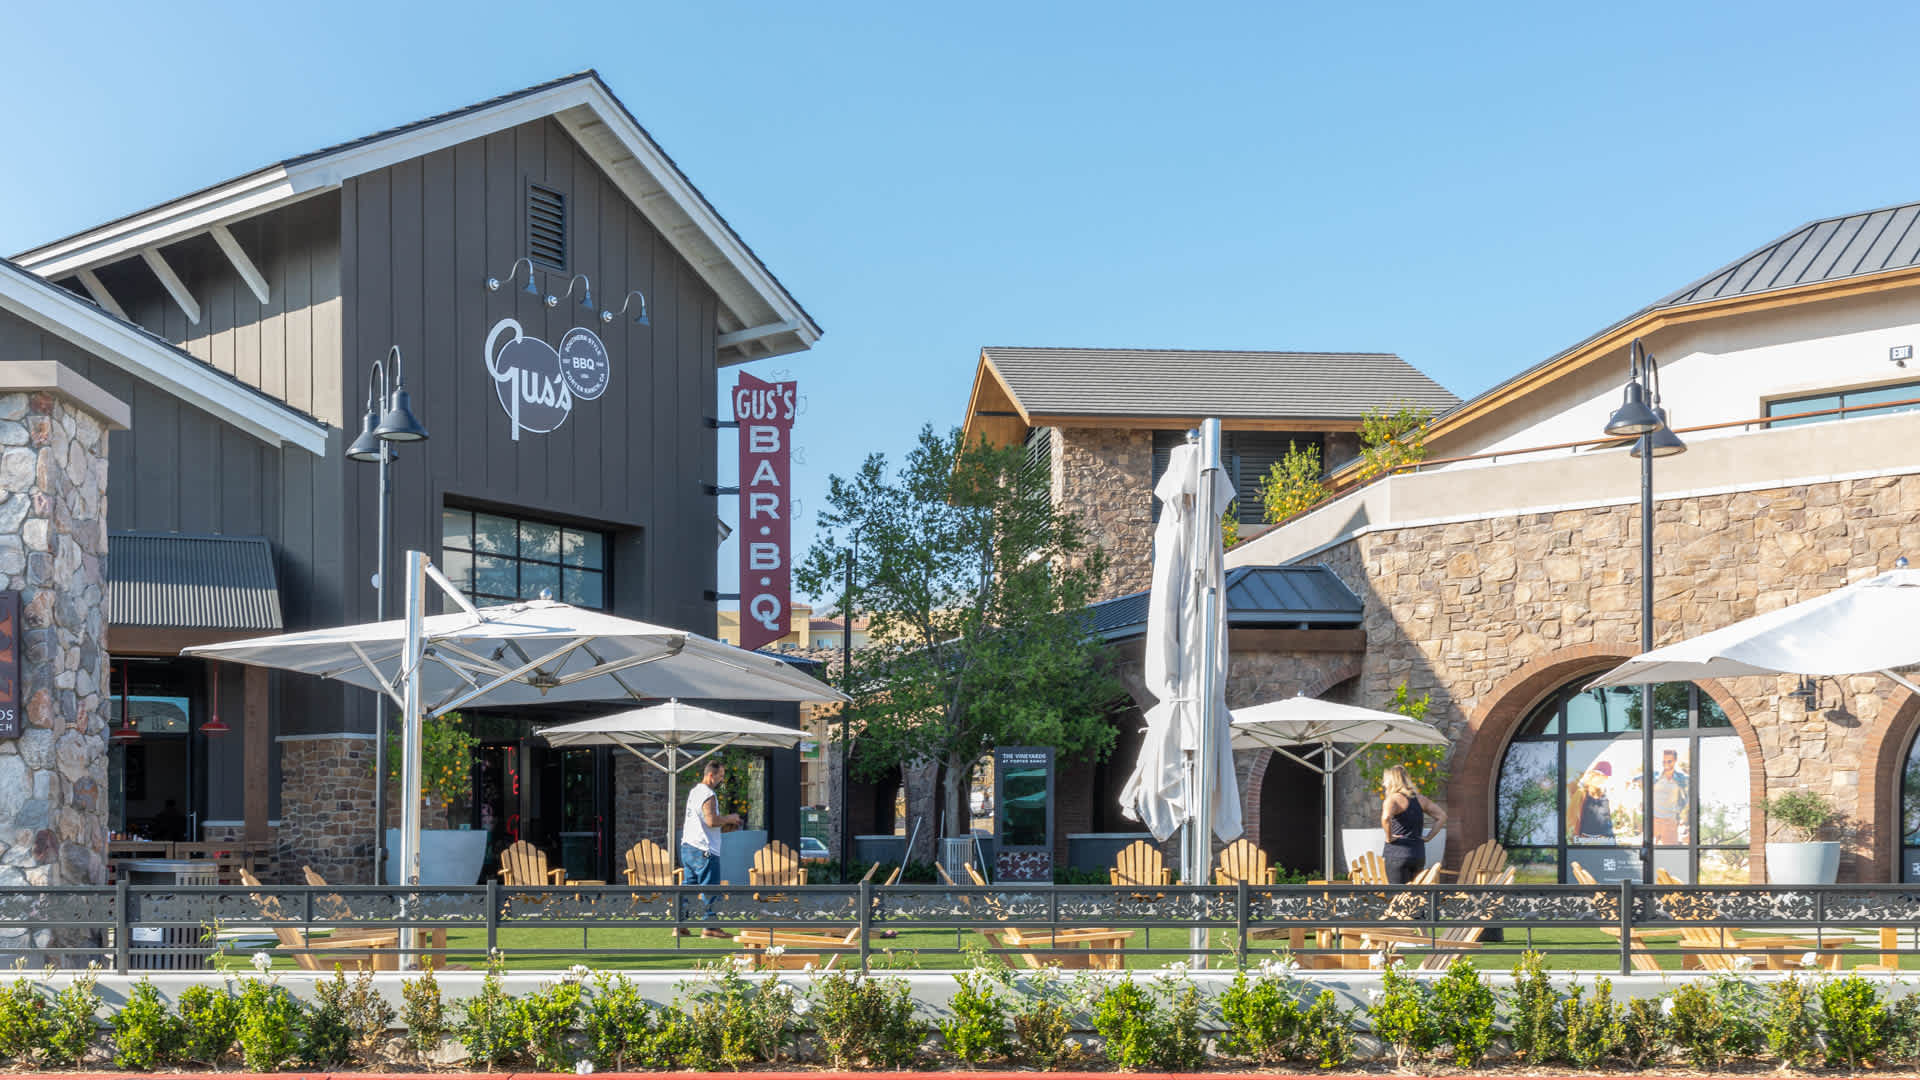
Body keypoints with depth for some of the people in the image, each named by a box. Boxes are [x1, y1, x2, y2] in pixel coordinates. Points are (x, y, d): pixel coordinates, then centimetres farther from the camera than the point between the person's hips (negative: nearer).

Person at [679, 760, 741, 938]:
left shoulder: (694, 791, 17)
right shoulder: (708, 795, -15)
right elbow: (712, 821, -24)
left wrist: (724, 822, 17)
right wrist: (729, 818, -8)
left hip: (687, 847, 10)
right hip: (704, 850, -10)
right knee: (709, 889, -5)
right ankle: (709, 927, -5)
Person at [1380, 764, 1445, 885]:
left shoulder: (1393, 799, -9)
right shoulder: (1420, 799, 12)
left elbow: (1386, 818, -29)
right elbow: (1442, 816, 16)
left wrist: (1389, 837, -14)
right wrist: (1428, 837, 11)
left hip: (1397, 853, -6)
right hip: (1419, 854, 6)